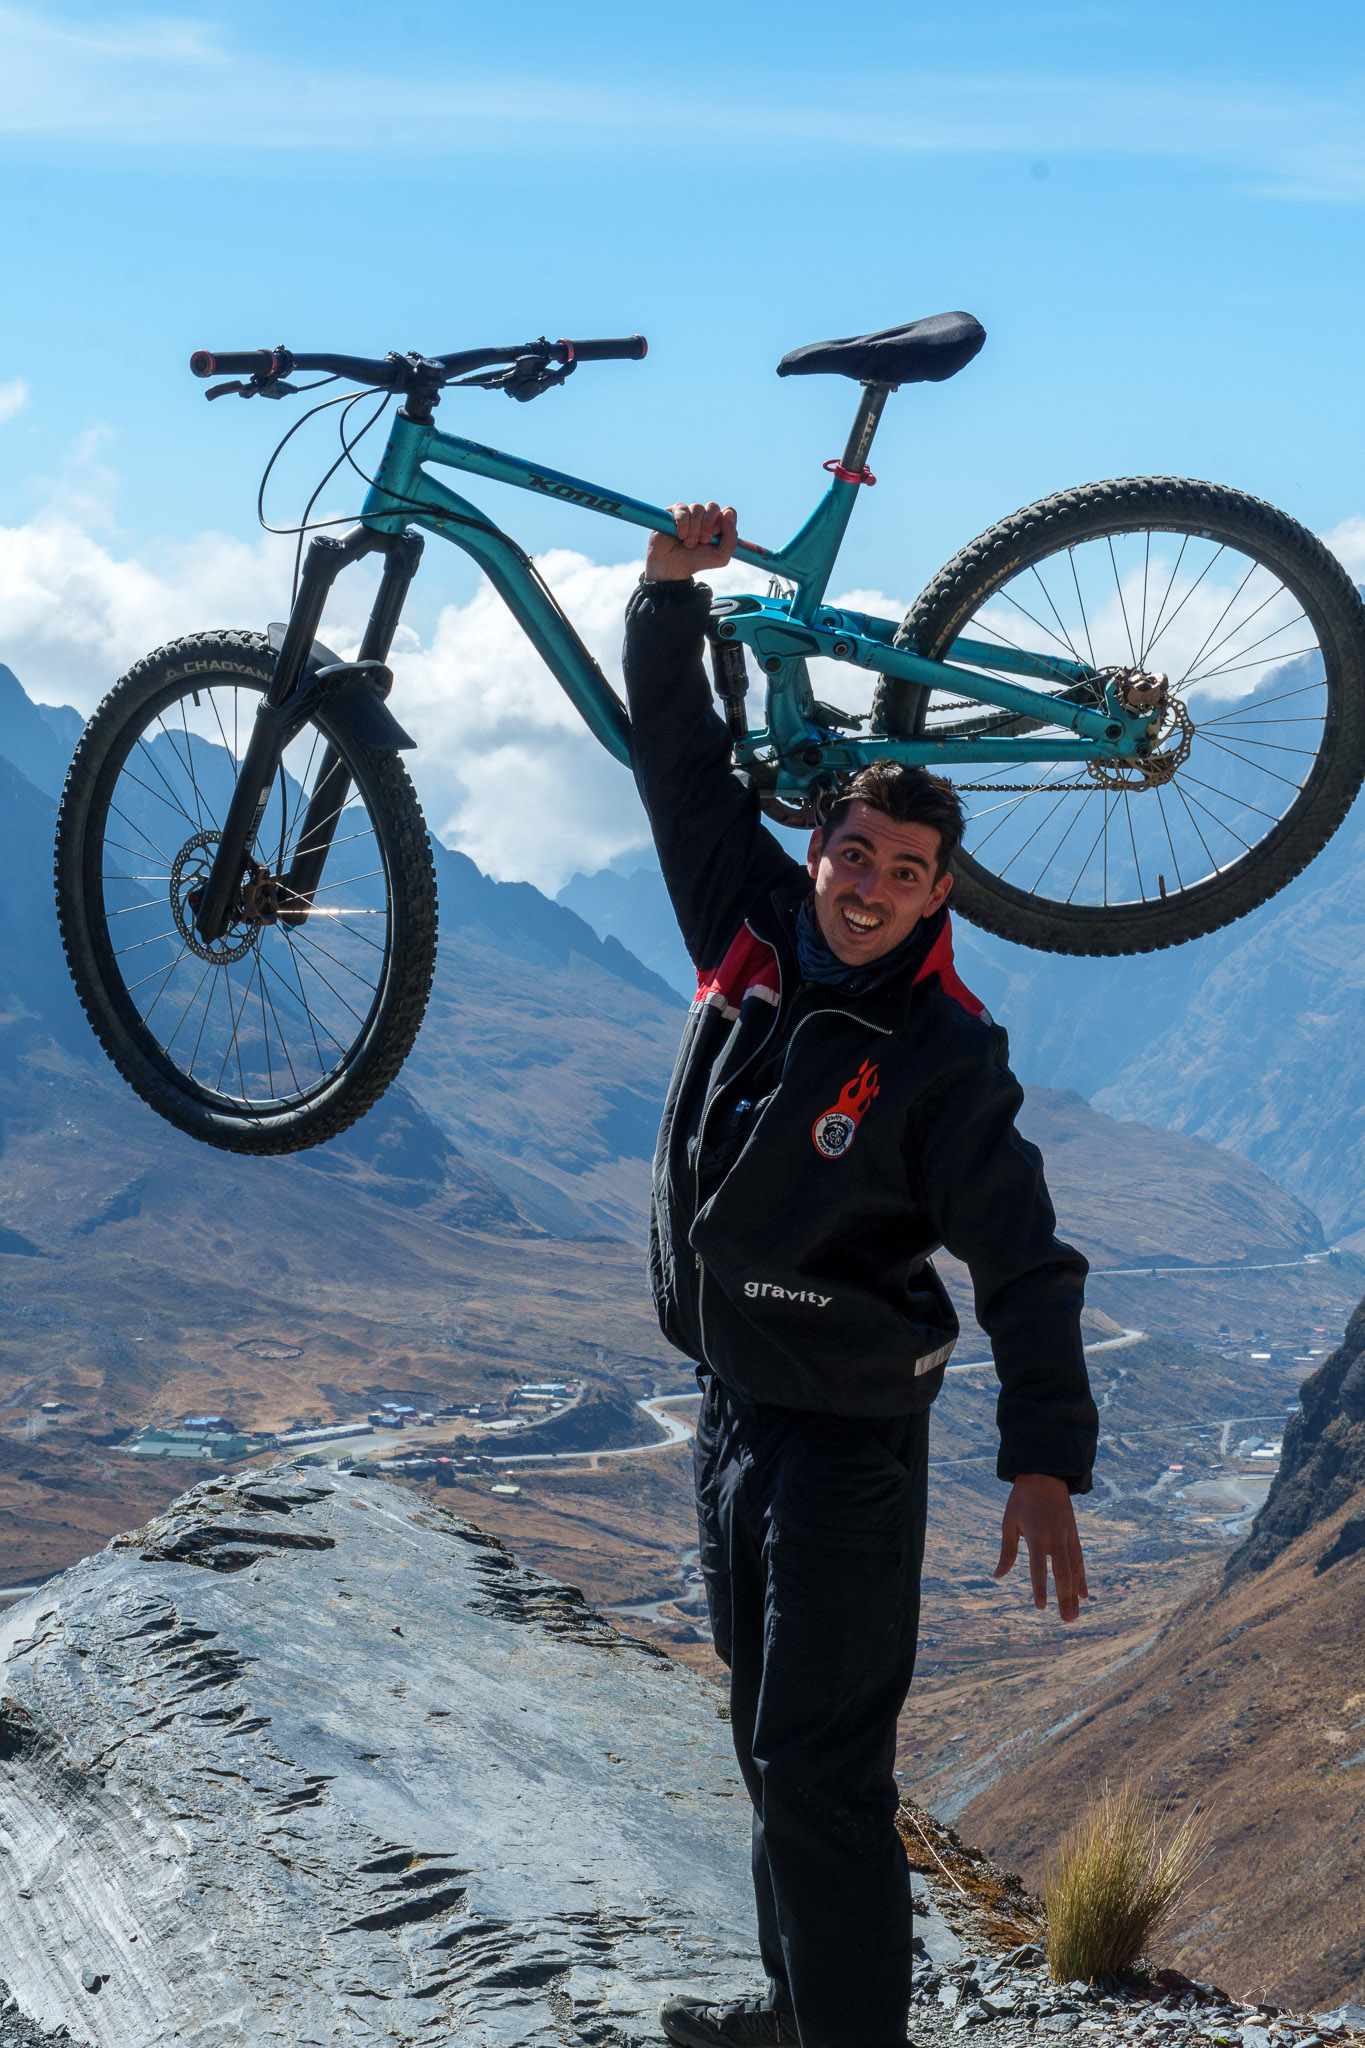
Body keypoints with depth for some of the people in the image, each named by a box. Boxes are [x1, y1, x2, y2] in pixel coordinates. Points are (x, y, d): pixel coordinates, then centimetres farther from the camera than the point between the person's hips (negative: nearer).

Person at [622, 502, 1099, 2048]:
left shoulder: (942, 1059, -16)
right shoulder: (749, 930, 0)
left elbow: (1025, 1267, -16)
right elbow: (679, 759, 6)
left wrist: (1046, 1459, -23)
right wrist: (671, 591, -4)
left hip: (845, 1439, -7)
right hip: (731, 1406, 7)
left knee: (819, 1770, -9)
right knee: (768, 1738, 18)